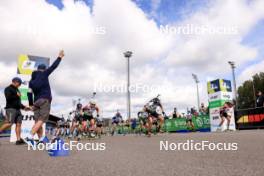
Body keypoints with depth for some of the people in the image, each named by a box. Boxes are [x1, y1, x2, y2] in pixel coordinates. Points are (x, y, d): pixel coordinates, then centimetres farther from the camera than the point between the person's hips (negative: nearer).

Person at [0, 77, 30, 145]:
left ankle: (18, 139, -8)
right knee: (9, 123, -18)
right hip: (11, 109, -7)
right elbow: (8, 98, -14)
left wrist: (24, 107, 22)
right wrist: (16, 95, -9)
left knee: (18, 124, -3)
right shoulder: (8, 89, 3)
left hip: (17, 109, 7)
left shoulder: (16, 90, 25)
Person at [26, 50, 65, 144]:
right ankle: (30, 137, -25)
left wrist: (31, 104, 14)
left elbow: (29, 93, 10)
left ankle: (41, 139, 3)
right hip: (45, 100, -6)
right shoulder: (44, 74, 3)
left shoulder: (31, 81, 16)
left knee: (38, 121, 5)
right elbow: (53, 66, 5)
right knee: (41, 120, -12)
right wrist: (60, 57, 15)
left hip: (36, 102, 6)